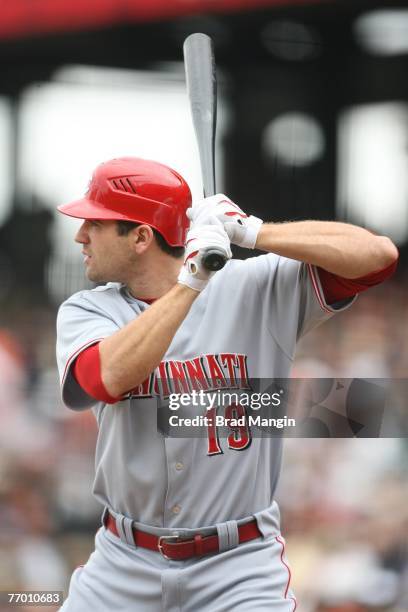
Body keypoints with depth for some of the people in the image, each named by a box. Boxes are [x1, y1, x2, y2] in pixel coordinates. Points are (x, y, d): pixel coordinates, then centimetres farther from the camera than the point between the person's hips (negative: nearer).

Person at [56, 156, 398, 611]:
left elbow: (377, 254, -15)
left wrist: (248, 231, -19)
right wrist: (191, 279, -24)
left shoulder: (257, 287, -4)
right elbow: (110, 377, -21)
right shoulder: (85, 312, 1)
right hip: (125, 568, 3)